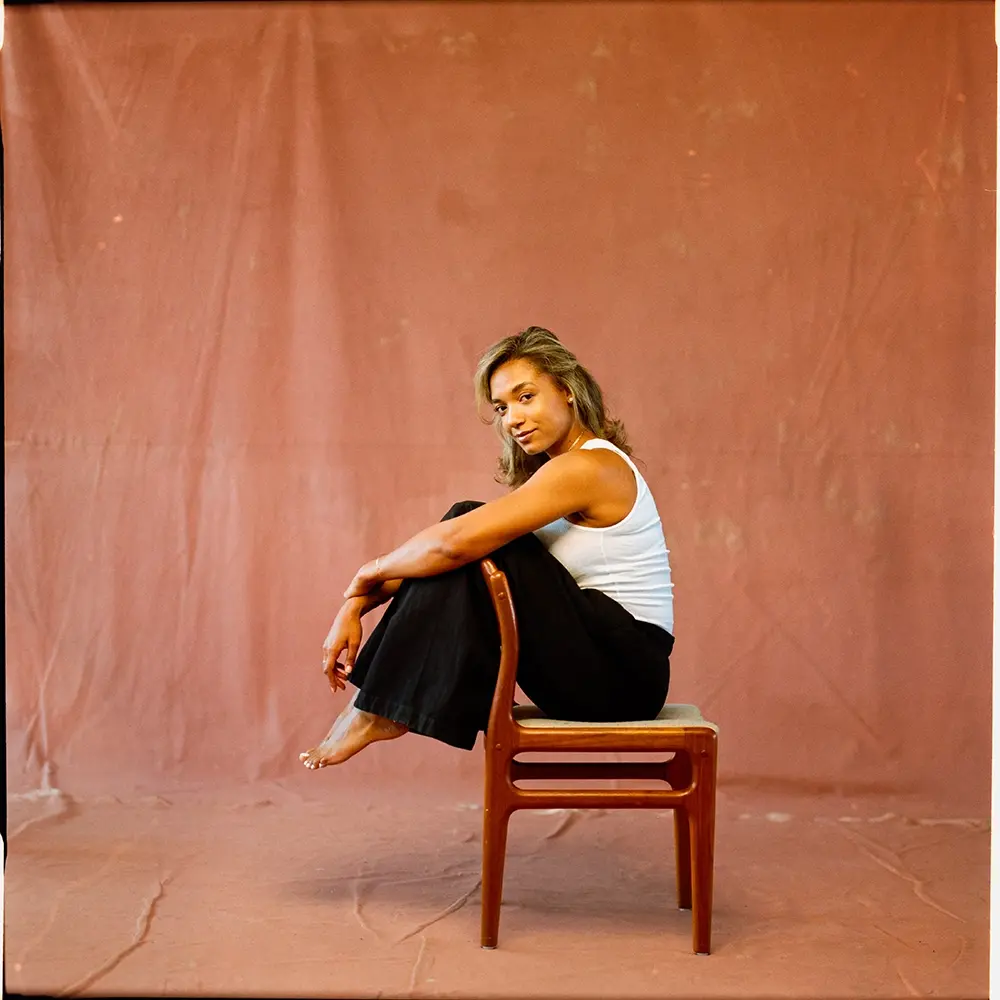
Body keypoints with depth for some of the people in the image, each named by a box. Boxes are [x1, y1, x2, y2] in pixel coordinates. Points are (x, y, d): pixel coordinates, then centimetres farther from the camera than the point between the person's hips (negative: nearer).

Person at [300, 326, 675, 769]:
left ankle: (382, 711, -11)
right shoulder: (550, 471, 13)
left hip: (626, 673, -9)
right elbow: (450, 542, 9)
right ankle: (378, 698, -3)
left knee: (470, 547, -18)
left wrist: (370, 573, -7)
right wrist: (357, 604, 0)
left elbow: (453, 542, -24)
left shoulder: (585, 467, -17)